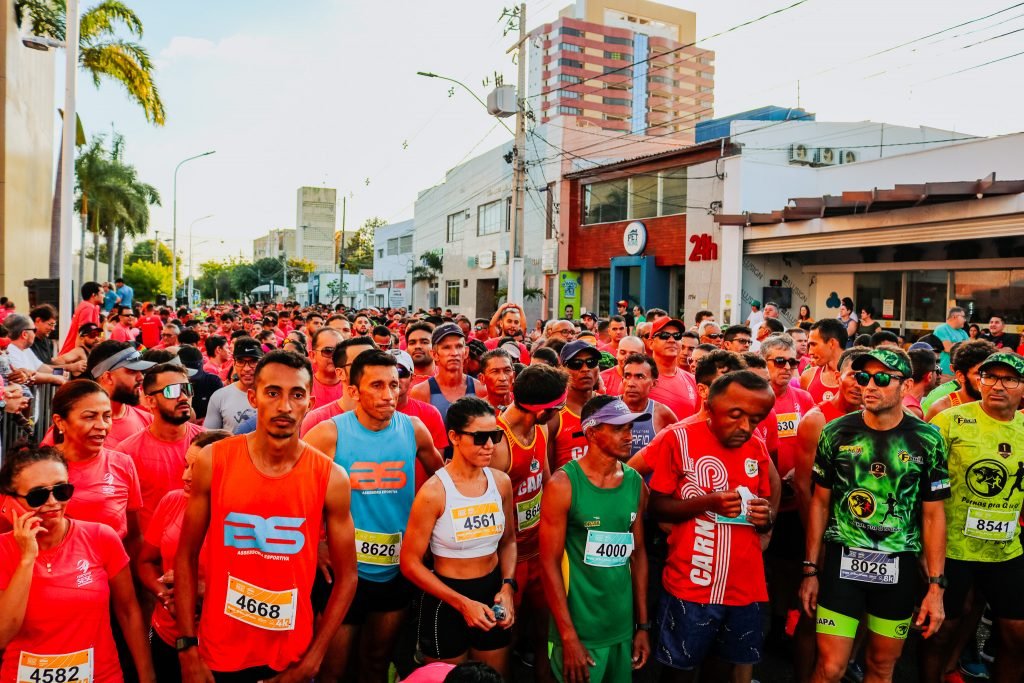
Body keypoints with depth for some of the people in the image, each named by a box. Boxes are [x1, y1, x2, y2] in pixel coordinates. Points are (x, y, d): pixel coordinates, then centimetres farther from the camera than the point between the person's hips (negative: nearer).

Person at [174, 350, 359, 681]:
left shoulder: (331, 478, -12)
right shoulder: (212, 462, -10)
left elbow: (346, 576, -4)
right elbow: (186, 556, -1)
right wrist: (187, 650, -4)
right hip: (218, 656, 1)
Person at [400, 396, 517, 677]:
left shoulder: (501, 482, -5)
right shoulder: (433, 492, -20)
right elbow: (410, 563, -15)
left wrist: (508, 586, -6)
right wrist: (462, 603, -17)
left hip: (493, 593, 4)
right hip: (446, 601, -4)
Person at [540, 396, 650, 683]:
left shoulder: (635, 483, 1)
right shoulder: (563, 484, -14)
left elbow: (638, 553, 8)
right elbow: (549, 563, -14)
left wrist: (643, 624, 7)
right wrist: (569, 637, -15)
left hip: (623, 625, 5)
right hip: (579, 628, -5)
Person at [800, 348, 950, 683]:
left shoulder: (928, 441, -5)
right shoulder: (836, 433, -4)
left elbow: (933, 515, 1)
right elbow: (820, 502, 3)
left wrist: (936, 586, -2)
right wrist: (811, 570, 3)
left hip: (899, 567, 1)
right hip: (842, 561, 0)